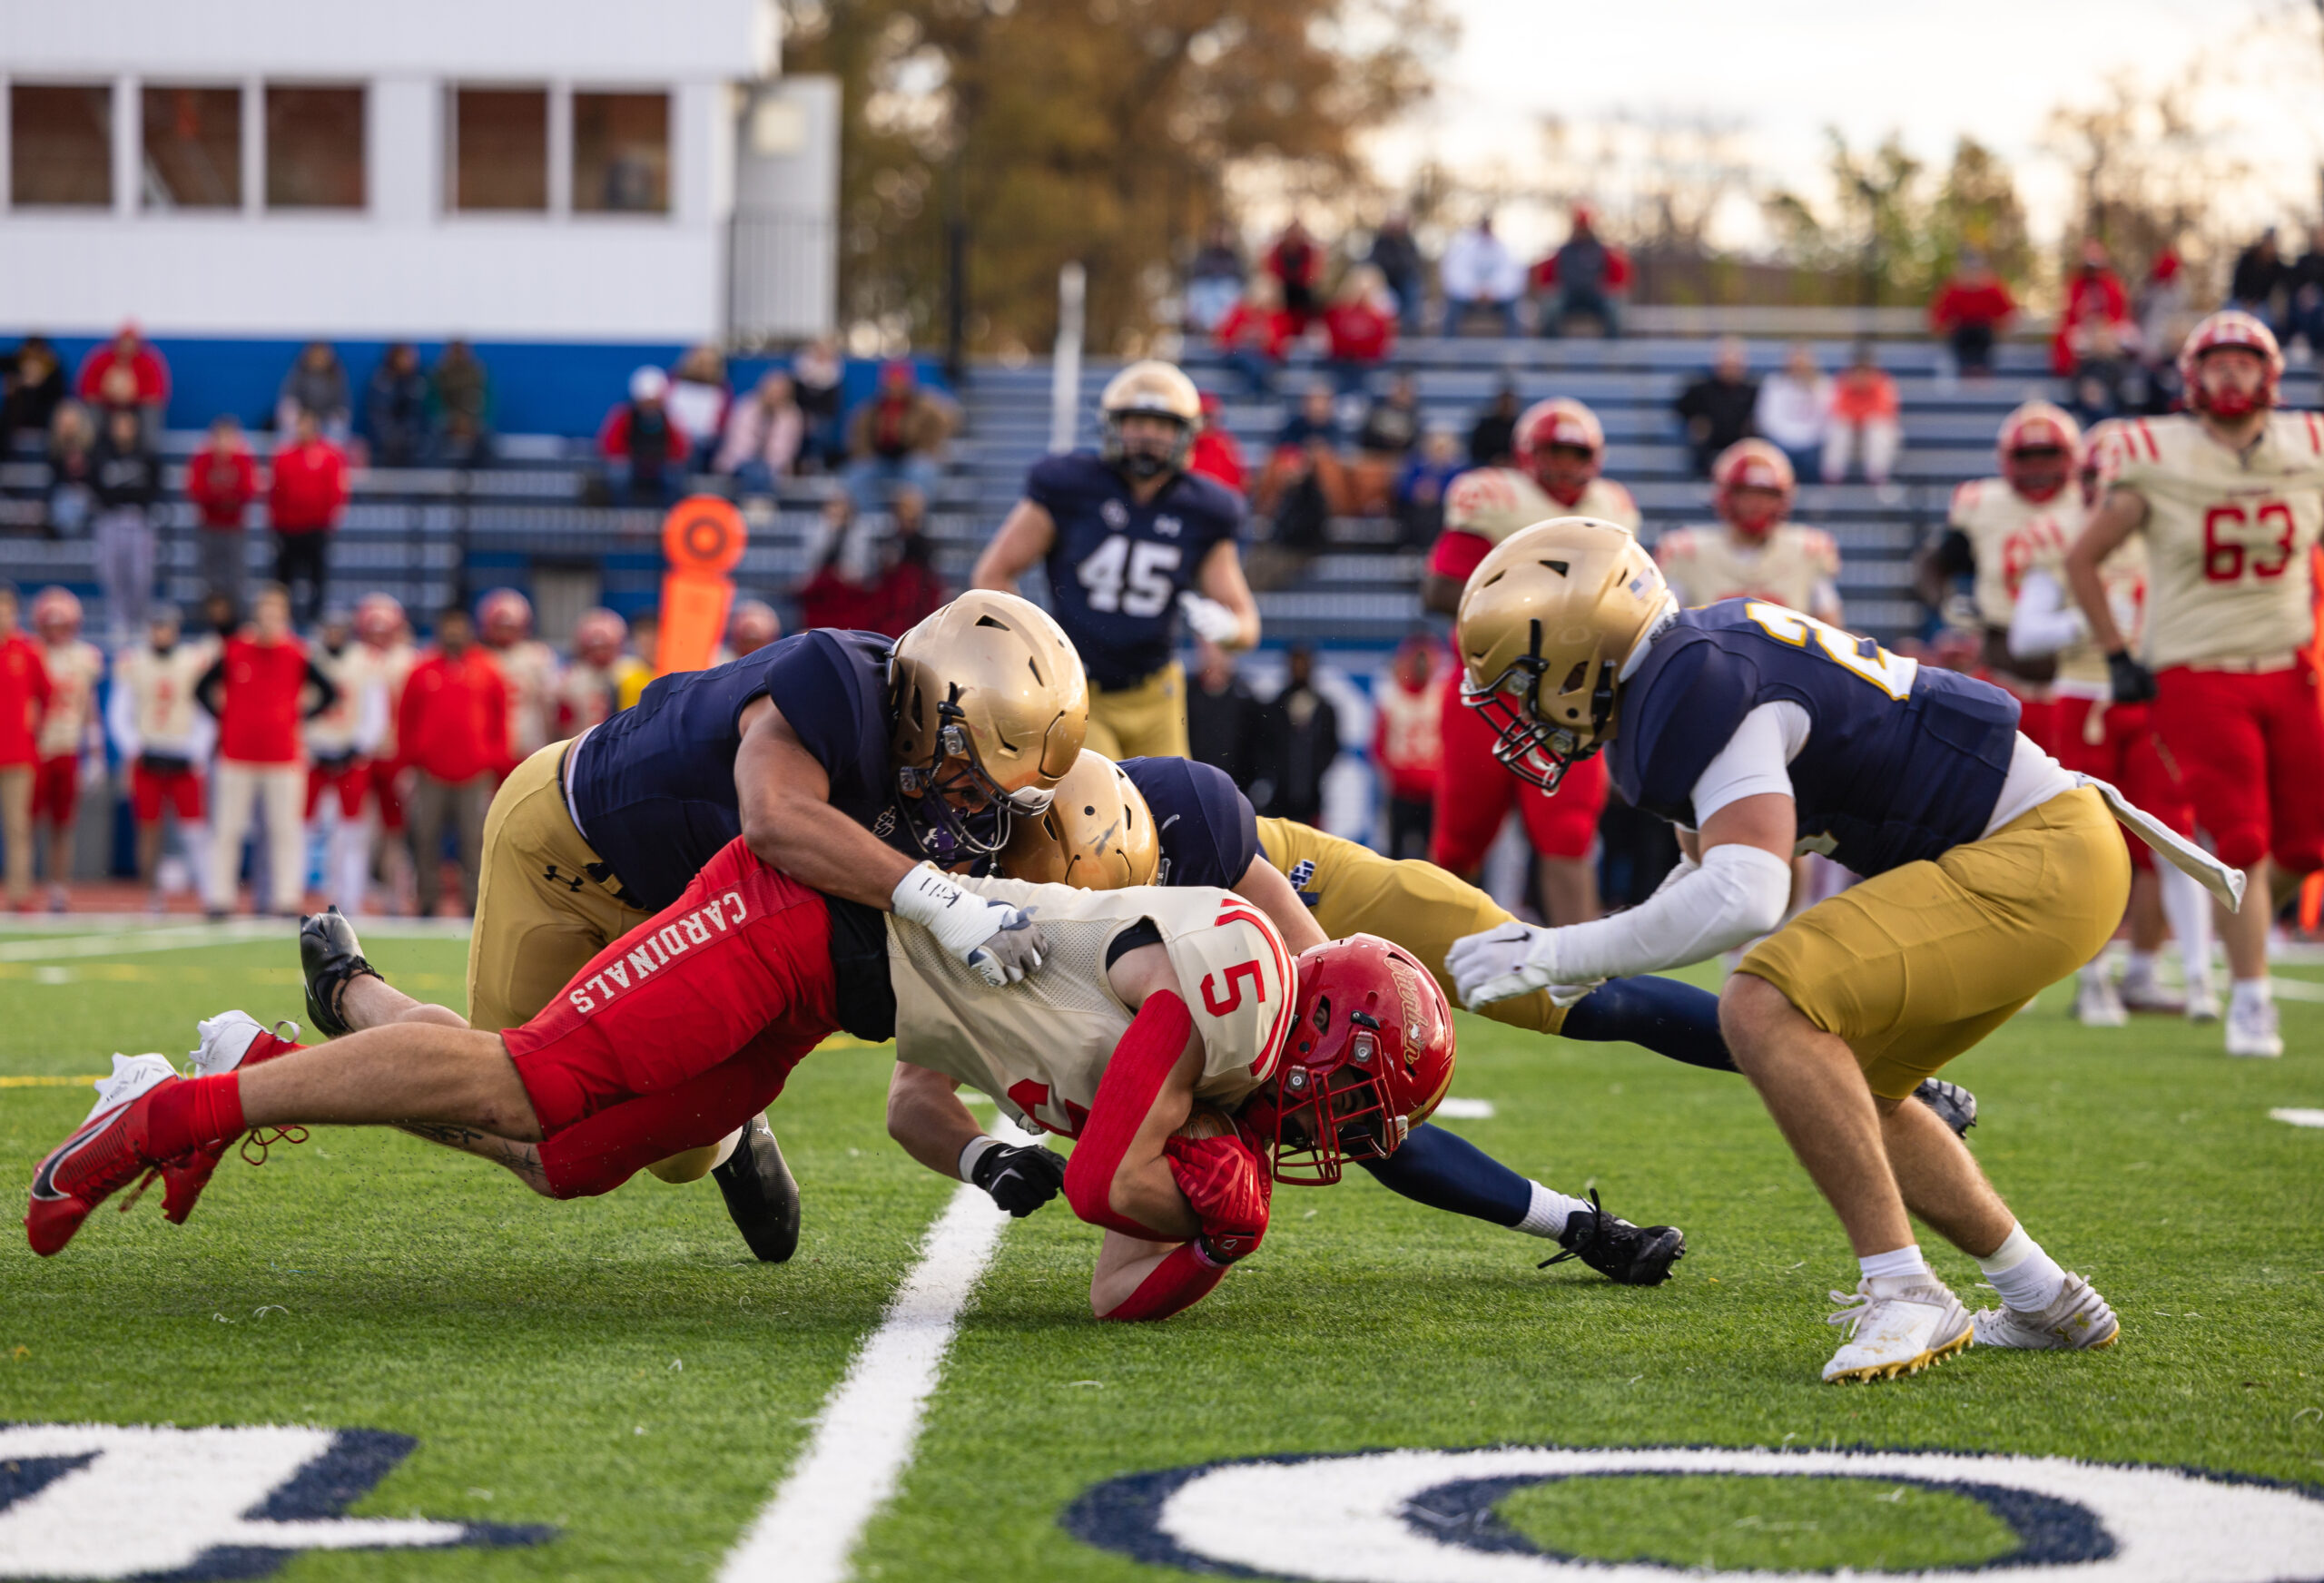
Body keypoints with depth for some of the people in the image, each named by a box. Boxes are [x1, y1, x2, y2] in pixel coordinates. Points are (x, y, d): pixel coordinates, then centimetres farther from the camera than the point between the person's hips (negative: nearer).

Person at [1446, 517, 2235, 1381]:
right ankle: (2050, 1305, 30)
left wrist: (1558, 954, -25)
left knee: (1766, 1012, -23)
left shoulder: (1694, 694, -20)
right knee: (1843, 1092, 23)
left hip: (2039, 863, -11)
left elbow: (1742, 899, -32)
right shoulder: (1700, 655, 11)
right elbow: (1716, 862, 26)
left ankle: (1906, 1298, -18)